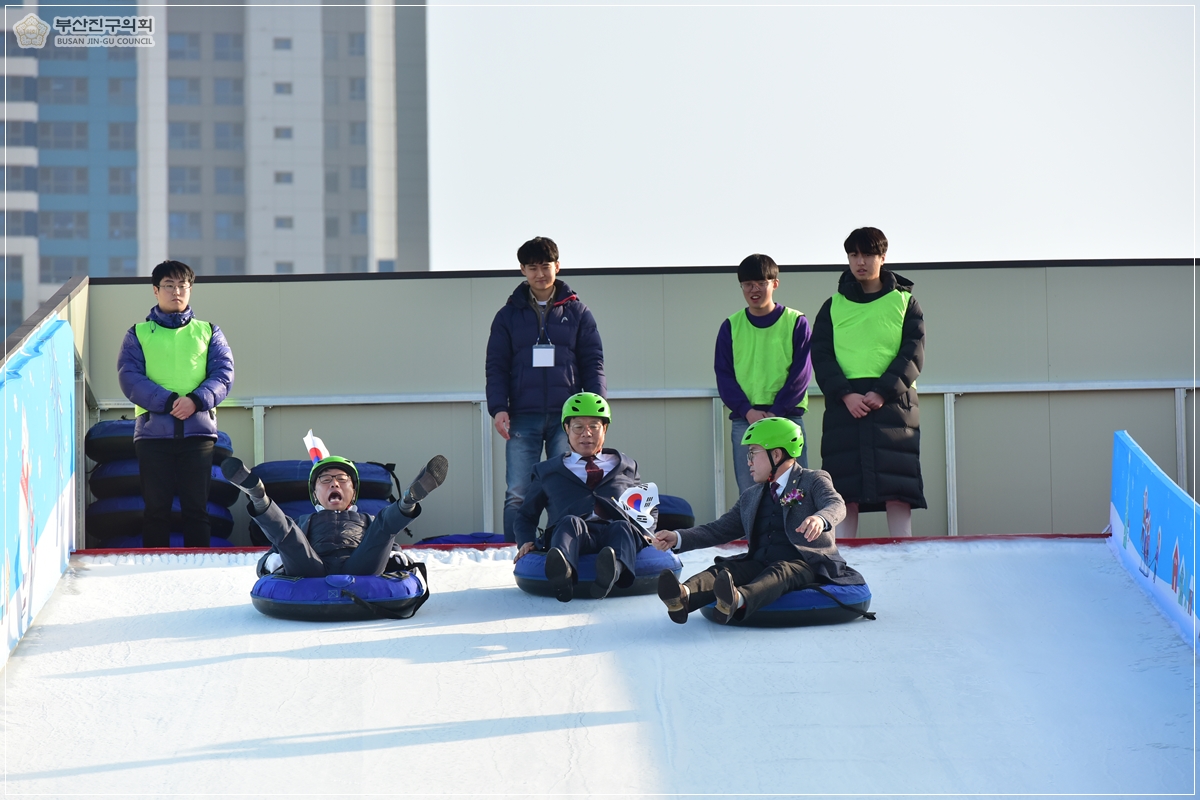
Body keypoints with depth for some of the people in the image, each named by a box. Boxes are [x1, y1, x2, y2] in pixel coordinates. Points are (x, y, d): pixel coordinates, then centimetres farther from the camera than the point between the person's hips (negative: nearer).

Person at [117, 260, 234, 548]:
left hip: (198, 430, 1)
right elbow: (129, 377, -2)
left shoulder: (208, 332, 15)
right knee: (156, 509, 0)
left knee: (196, 508, 0)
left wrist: (196, 400, -15)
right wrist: (168, 401, -16)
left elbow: (224, 373, 4)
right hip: (153, 431, -1)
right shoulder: (138, 334, 11)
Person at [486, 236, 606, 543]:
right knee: (517, 495, -4)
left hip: (566, 416, 0)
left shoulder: (577, 312, 11)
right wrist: (498, 408, -5)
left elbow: (593, 363, 9)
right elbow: (496, 366, 9)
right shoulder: (508, 316, 12)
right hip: (523, 417, 0)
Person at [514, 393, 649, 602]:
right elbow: (526, 516, 32)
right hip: (574, 535, -1)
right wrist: (527, 541, 8)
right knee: (570, 522, -38)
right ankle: (562, 573, -73)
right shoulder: (547, 472, 31)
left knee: (623, 527, -37)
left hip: (613, 533, 1)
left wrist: (645, 534, 9)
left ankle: (612, 571, -73)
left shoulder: (626, 467, 33)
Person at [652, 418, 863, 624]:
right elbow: (721, 529, 24)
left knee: (778, 572, -38)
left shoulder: (813, 481, 8)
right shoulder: (750, 498, 28)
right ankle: (684, 596, -56)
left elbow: (836, 504, -12)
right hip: (760, 563, 5)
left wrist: (820, 519, -38)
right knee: (724, 569, -25)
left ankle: (738, 600, -70)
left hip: (805, 563, -5)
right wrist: (679, 538, 8)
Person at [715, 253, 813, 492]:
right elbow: (723, 374, 6)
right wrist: (747, 410, -9)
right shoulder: (731, 326, 11)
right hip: (744, 420, 2)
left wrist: (776, 412, -11)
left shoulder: (796, 322, 5)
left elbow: (801, 373, -1)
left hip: (787, 418, -2)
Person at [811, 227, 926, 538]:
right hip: (844, 405, 1)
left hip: (893, 403, -1)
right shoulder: (833, 306, 15)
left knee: (897, 490, -7)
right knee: (844, 492, -5)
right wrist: (846, 394, -12)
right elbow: (820, 355, 5)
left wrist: (882, 392, -13)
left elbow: (913, 353, 2)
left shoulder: (904, 301, 12)